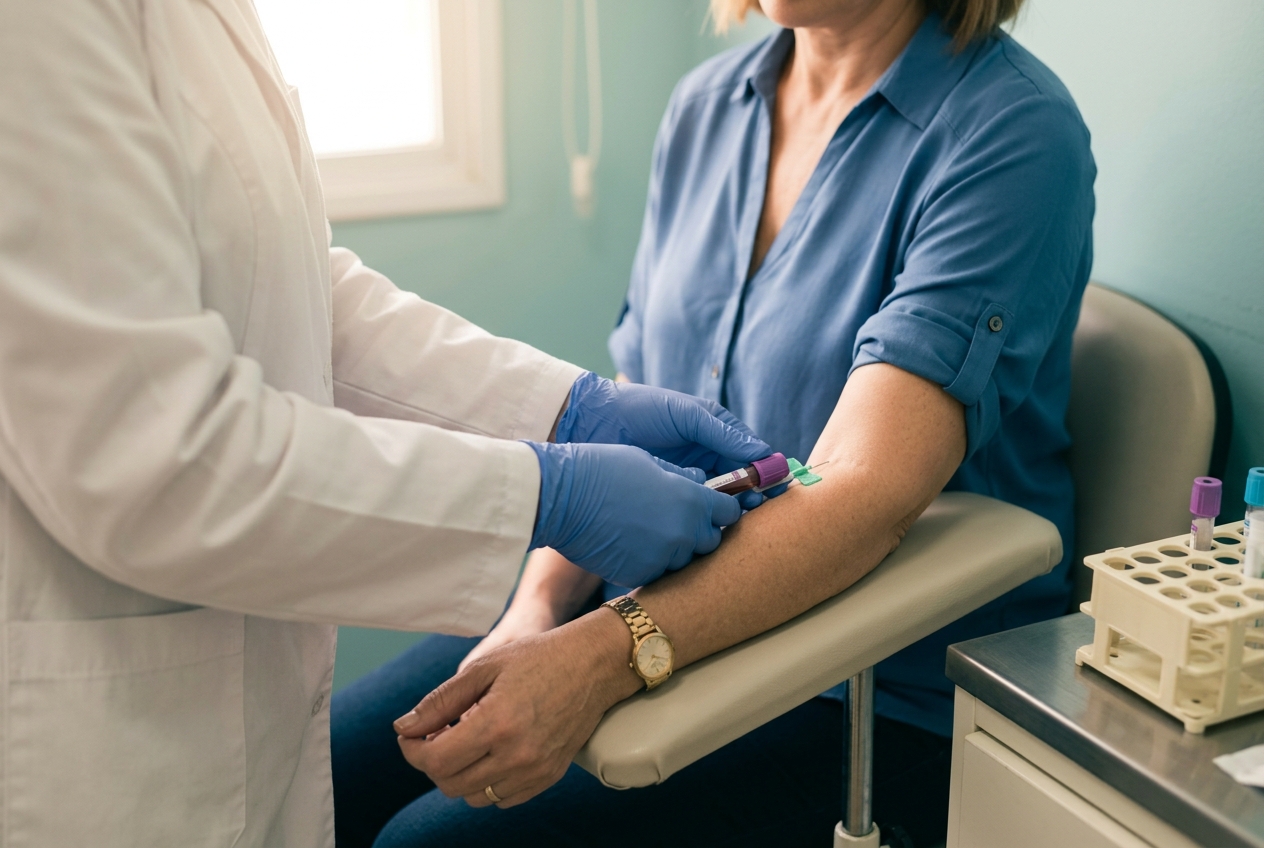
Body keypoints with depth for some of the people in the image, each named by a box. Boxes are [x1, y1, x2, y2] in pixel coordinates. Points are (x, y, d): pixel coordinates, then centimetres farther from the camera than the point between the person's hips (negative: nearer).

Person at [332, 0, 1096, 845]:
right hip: (672, 601, 6)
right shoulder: (707, 103, 6)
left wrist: (606, 656, -38)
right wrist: (537, 609, -10)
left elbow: (869, 489, -28)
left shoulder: (1014, 131, -16)